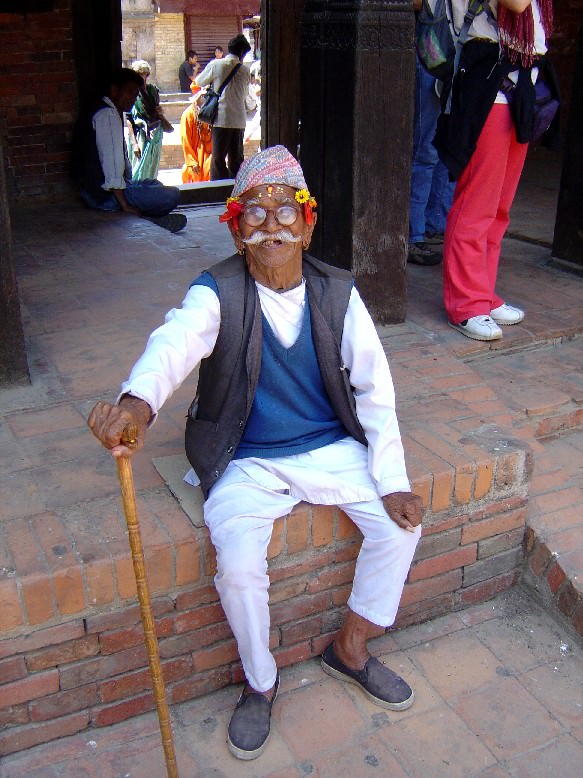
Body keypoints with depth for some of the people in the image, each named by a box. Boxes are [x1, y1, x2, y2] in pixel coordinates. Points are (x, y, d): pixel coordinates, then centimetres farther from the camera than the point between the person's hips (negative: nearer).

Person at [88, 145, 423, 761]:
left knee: (400, 525, -12)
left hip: (331, 449, 3)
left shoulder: (338, 294, -5)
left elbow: (375, 390, -3)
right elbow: (176, 341, -38)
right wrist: (138, 402, -61)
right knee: (238, 567, -23)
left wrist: (392, 481, -11)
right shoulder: (218, 293, -15)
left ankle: (350, 647, 15)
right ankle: (259, 683, 10)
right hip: (246, 462, -3)